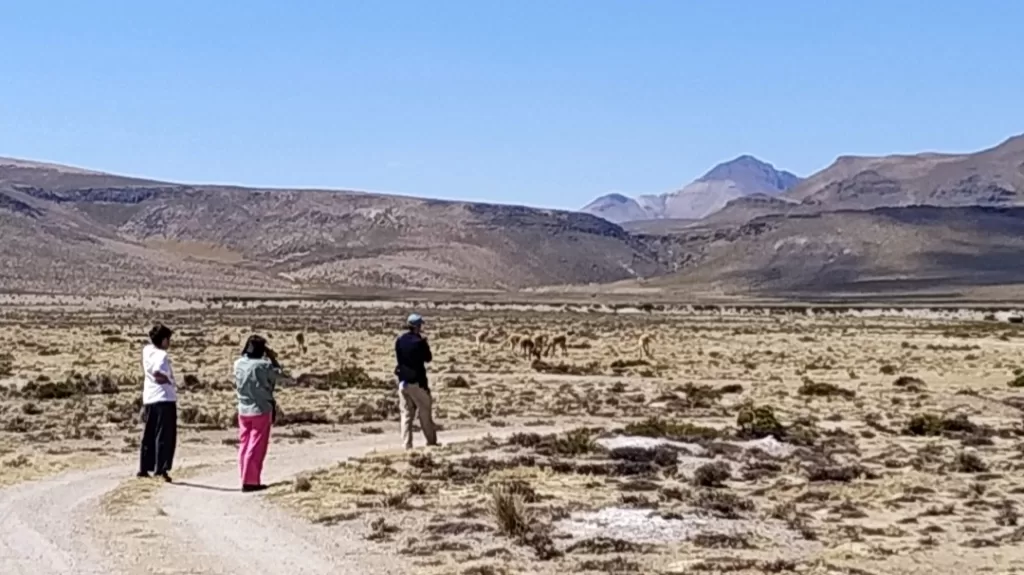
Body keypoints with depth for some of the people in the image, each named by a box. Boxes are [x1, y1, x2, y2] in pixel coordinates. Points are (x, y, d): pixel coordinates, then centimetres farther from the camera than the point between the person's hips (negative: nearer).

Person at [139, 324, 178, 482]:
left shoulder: (147, 350, 8)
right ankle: (161, 469, -8)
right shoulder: (162, 355, -14)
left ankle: (144, 468, 19)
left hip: (149, 399, 8)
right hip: (165, 399, -8)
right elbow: (157, 372, -31)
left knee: (149, 435, 15)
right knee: (165, 436, -4)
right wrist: (169, 381, -14)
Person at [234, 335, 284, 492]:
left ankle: (245, 478, 17)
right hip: (261, 411, -6)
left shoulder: (239, 363, 0)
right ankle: (250, 481, -2)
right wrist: (273, 359, 6)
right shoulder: (264, 365, -16)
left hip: (243, 411, 6)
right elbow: (279, 375, -1)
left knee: (244, 446, 13)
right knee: (256, 448, -1)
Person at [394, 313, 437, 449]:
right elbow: (428, 358, -3)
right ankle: (431, 441, 13)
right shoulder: (419, 341, -13)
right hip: (417, 382, -5)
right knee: (425, 413, 6)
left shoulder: (399, 340, 2)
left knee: (406, 414, 7)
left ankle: (407, 444, 4)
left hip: (403, 381, 5)